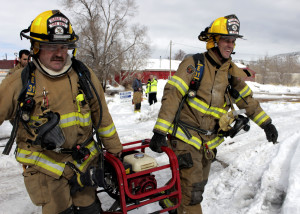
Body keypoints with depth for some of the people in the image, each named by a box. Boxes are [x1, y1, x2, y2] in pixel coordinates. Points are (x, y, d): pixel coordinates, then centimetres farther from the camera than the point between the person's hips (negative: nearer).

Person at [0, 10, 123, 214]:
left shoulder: (85, 76, -2)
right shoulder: (19, 83, -9)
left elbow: (102, 117, 6)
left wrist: (115, 149, 12)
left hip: (84, 162, 3)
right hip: (45, 167, -2)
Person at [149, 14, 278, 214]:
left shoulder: (232, 72, 5)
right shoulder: (194, 64, -14)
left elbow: (247, 99, 14)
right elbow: (171, 95, -20)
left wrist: (266, 123, 11)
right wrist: (160, 131, -26)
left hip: (207, 140, 7)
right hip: (185, 135, -7)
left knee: (199, 184, 19)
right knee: (192, 190, -7)